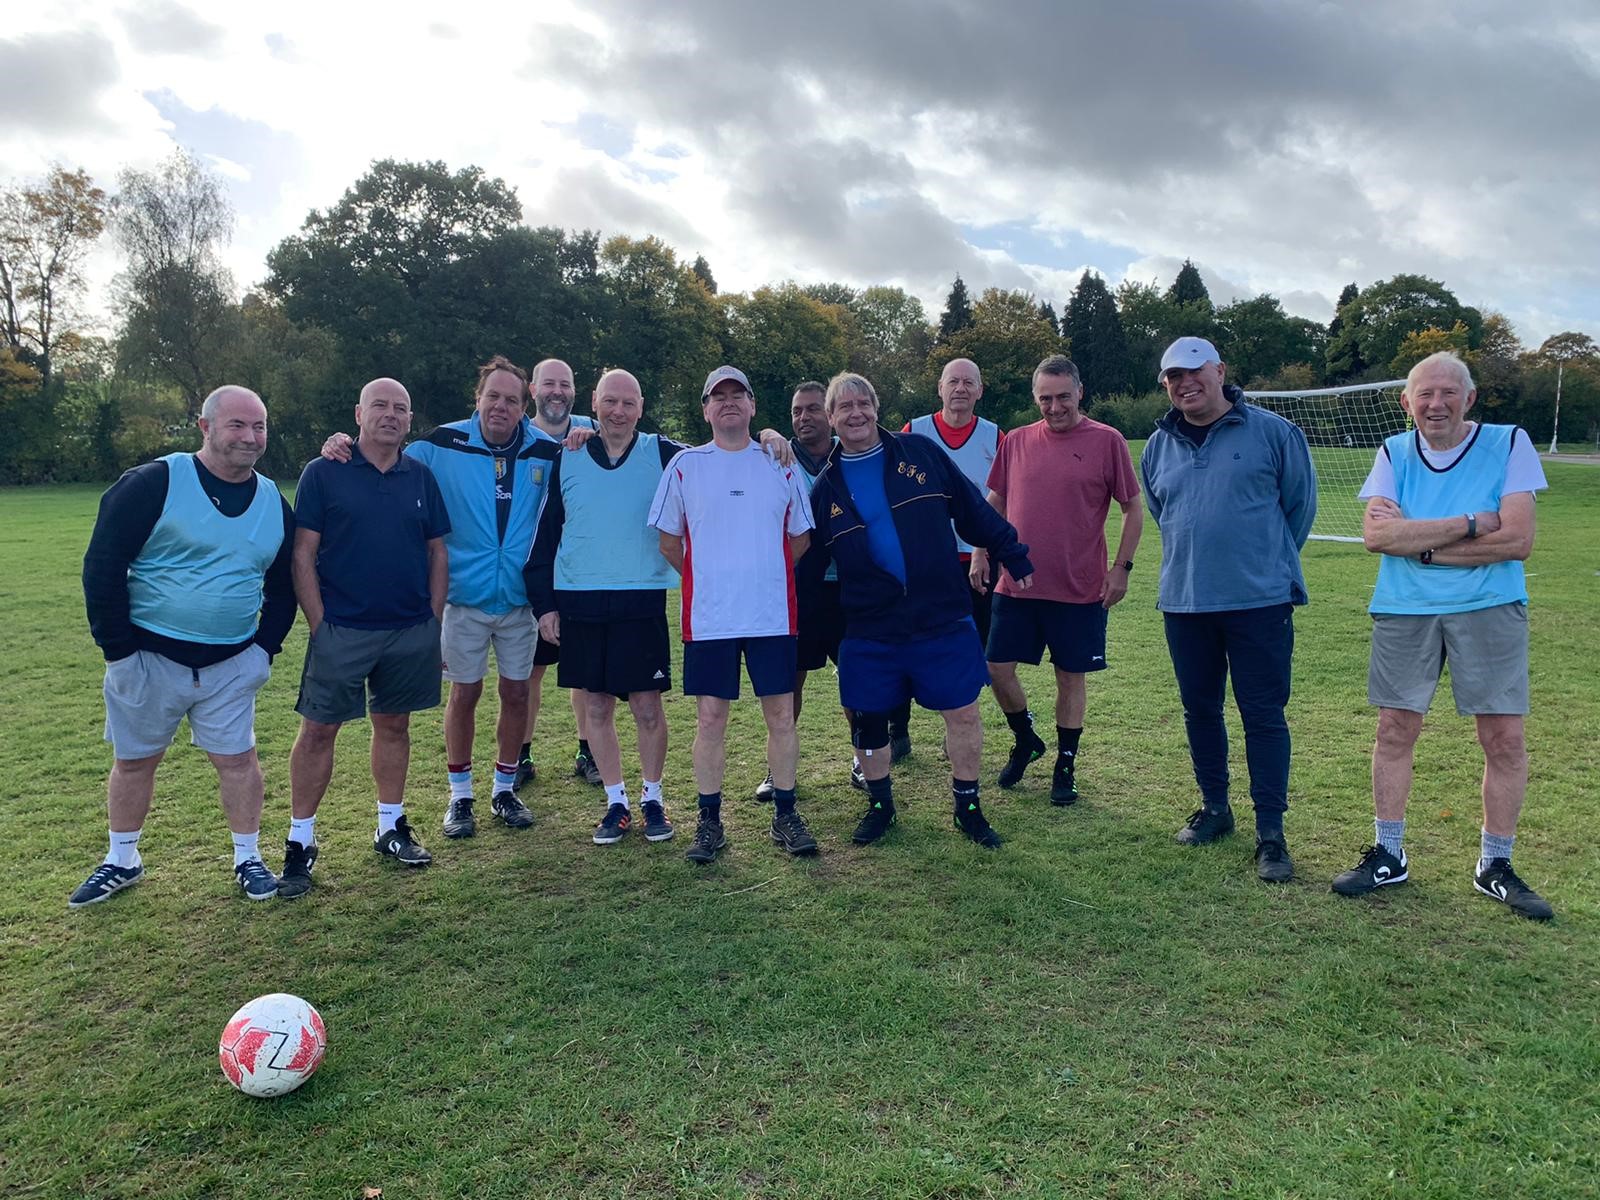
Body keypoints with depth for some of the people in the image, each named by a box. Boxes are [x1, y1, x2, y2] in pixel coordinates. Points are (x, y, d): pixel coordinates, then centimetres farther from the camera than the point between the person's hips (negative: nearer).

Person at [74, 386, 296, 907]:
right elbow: (102, 565, -10)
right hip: (148, 657, -2)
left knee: (238, 758, 4)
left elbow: (283, 586, 13)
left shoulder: (274, 503, 3)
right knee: (134, 760, 12)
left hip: (231, 664, 2)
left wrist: (265, 646, 3)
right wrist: (117, 648, -11)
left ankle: (248, 859, 21)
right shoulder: (153, 483, -11)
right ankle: (122, 862, 32)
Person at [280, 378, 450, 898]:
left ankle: (392, 827, 27)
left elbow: (438, 552, 11)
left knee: (394, 725, 13)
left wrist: (434, 620, 5)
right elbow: (302, 555, -4)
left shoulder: (421, 477, 8)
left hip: (411, 631, 3)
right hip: (341, 631, -3)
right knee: (317, 731, 1)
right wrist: (319, 623, -9)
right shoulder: (323, 473, -2)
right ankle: (300, 842, 14)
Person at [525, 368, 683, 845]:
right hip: (579, 604, 2)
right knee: (596, 707, 8)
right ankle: (616, 803, 23)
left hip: (642, 602, -2)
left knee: (647, 707, 2)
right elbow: (545, 535, 9)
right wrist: (544, 604, 4)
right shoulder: (567, 460, 6)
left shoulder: (663, 456, 0)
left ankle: (652, 799, 22)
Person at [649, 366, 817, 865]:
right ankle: (709, 822, 15)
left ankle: (785, 815, 19)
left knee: (781, 714, 5)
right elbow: (669, 539, 9)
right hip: (708, 617, -1)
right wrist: (705, 580, 6)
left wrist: (764, 576, 10)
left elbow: (800, 536, 14)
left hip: (772, 614, 1)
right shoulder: (685, 465, 3)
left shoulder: (780, 464, 6)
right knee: (710, 718, 3)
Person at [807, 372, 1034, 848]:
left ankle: (968, 807, 24)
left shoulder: (920, 452, 1)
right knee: (868, 720, 8)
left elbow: (974, 511, 6)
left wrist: (1013, 556, 7)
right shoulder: (826, 487, 5)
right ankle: (880, 805, 31)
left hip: (943, 617, -1)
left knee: (963, 713, 4)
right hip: (869, 630, 1)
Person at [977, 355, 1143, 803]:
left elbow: (1133, 508, 0)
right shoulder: (1016, 441, 6)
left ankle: (1066, 766, 24)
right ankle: (1025, 740, 30)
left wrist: (1121, 567, -6)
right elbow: (995, 503, 16)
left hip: (1081, 589, -3)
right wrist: (980, 552, 7)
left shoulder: (1107, 441, -4)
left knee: (1071, 677, 7)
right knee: (997, 668, 3)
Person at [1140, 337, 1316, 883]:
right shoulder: (1159, 446, 9)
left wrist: (1267, 559, 11)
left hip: (1260, 602, -4)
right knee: (1200, 710, 13)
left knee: (1263, 715, -1)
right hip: (1183, 602, 4)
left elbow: (1300, 504, 5)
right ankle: (1214, 807, 29)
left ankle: (1271, 831, 8)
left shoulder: (1272, 432, -4)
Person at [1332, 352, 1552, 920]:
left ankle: (1495, 866, 18)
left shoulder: (1509, 444, -2)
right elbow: (1374, 534, -11)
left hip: (1489, 610, -1)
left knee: (1504, 738, 1)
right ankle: (1388, 856, 19)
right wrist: (1469, 524, -16)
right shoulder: (1395, 453, 5)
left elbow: (1517, 540, -13)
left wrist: (1418, 542, -13)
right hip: (1404, 611, 2)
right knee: (1394, 730, 5)